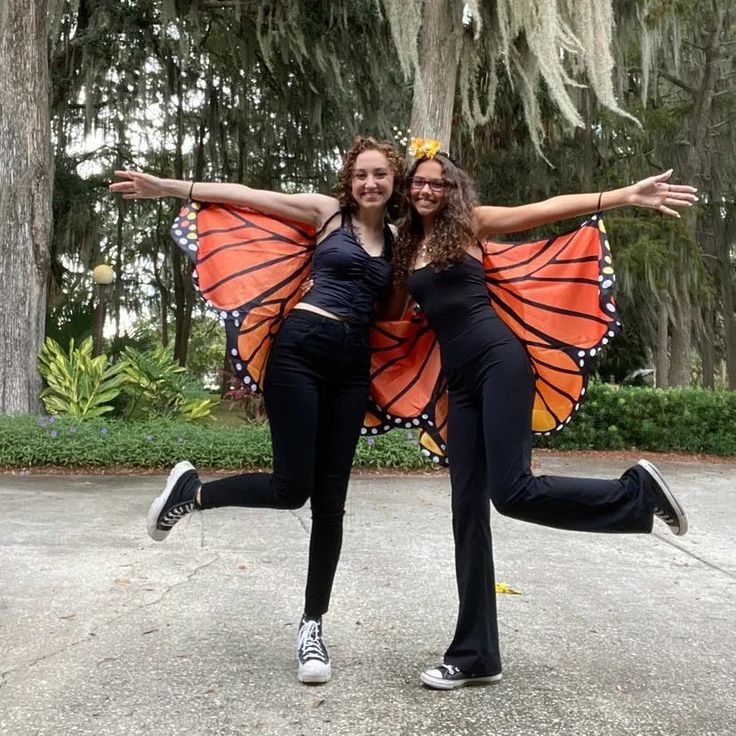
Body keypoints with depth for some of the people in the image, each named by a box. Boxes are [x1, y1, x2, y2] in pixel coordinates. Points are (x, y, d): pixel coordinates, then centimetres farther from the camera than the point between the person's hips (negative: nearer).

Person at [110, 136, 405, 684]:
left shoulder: (397, 240, 16)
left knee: (330, 500, 3)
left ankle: (312, 625, 15)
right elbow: (245, 196, 3)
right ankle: (192, 491, 18)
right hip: (301, 349, -4)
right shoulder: (328, 212, 6)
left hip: (353, 365, 4)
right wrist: (167, 187, -1)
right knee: (292, 487, -10)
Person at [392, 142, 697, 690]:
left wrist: (627, 196, -11)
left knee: (512, 492, -19)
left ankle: (638, 492, 4)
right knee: (468, 511, 3)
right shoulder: (407, 247, 19)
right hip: (460, 380, 5)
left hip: (498, 360, -5)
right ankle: (476, 655, 10)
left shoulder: (470, 222, 5)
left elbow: (549, 209, -3)